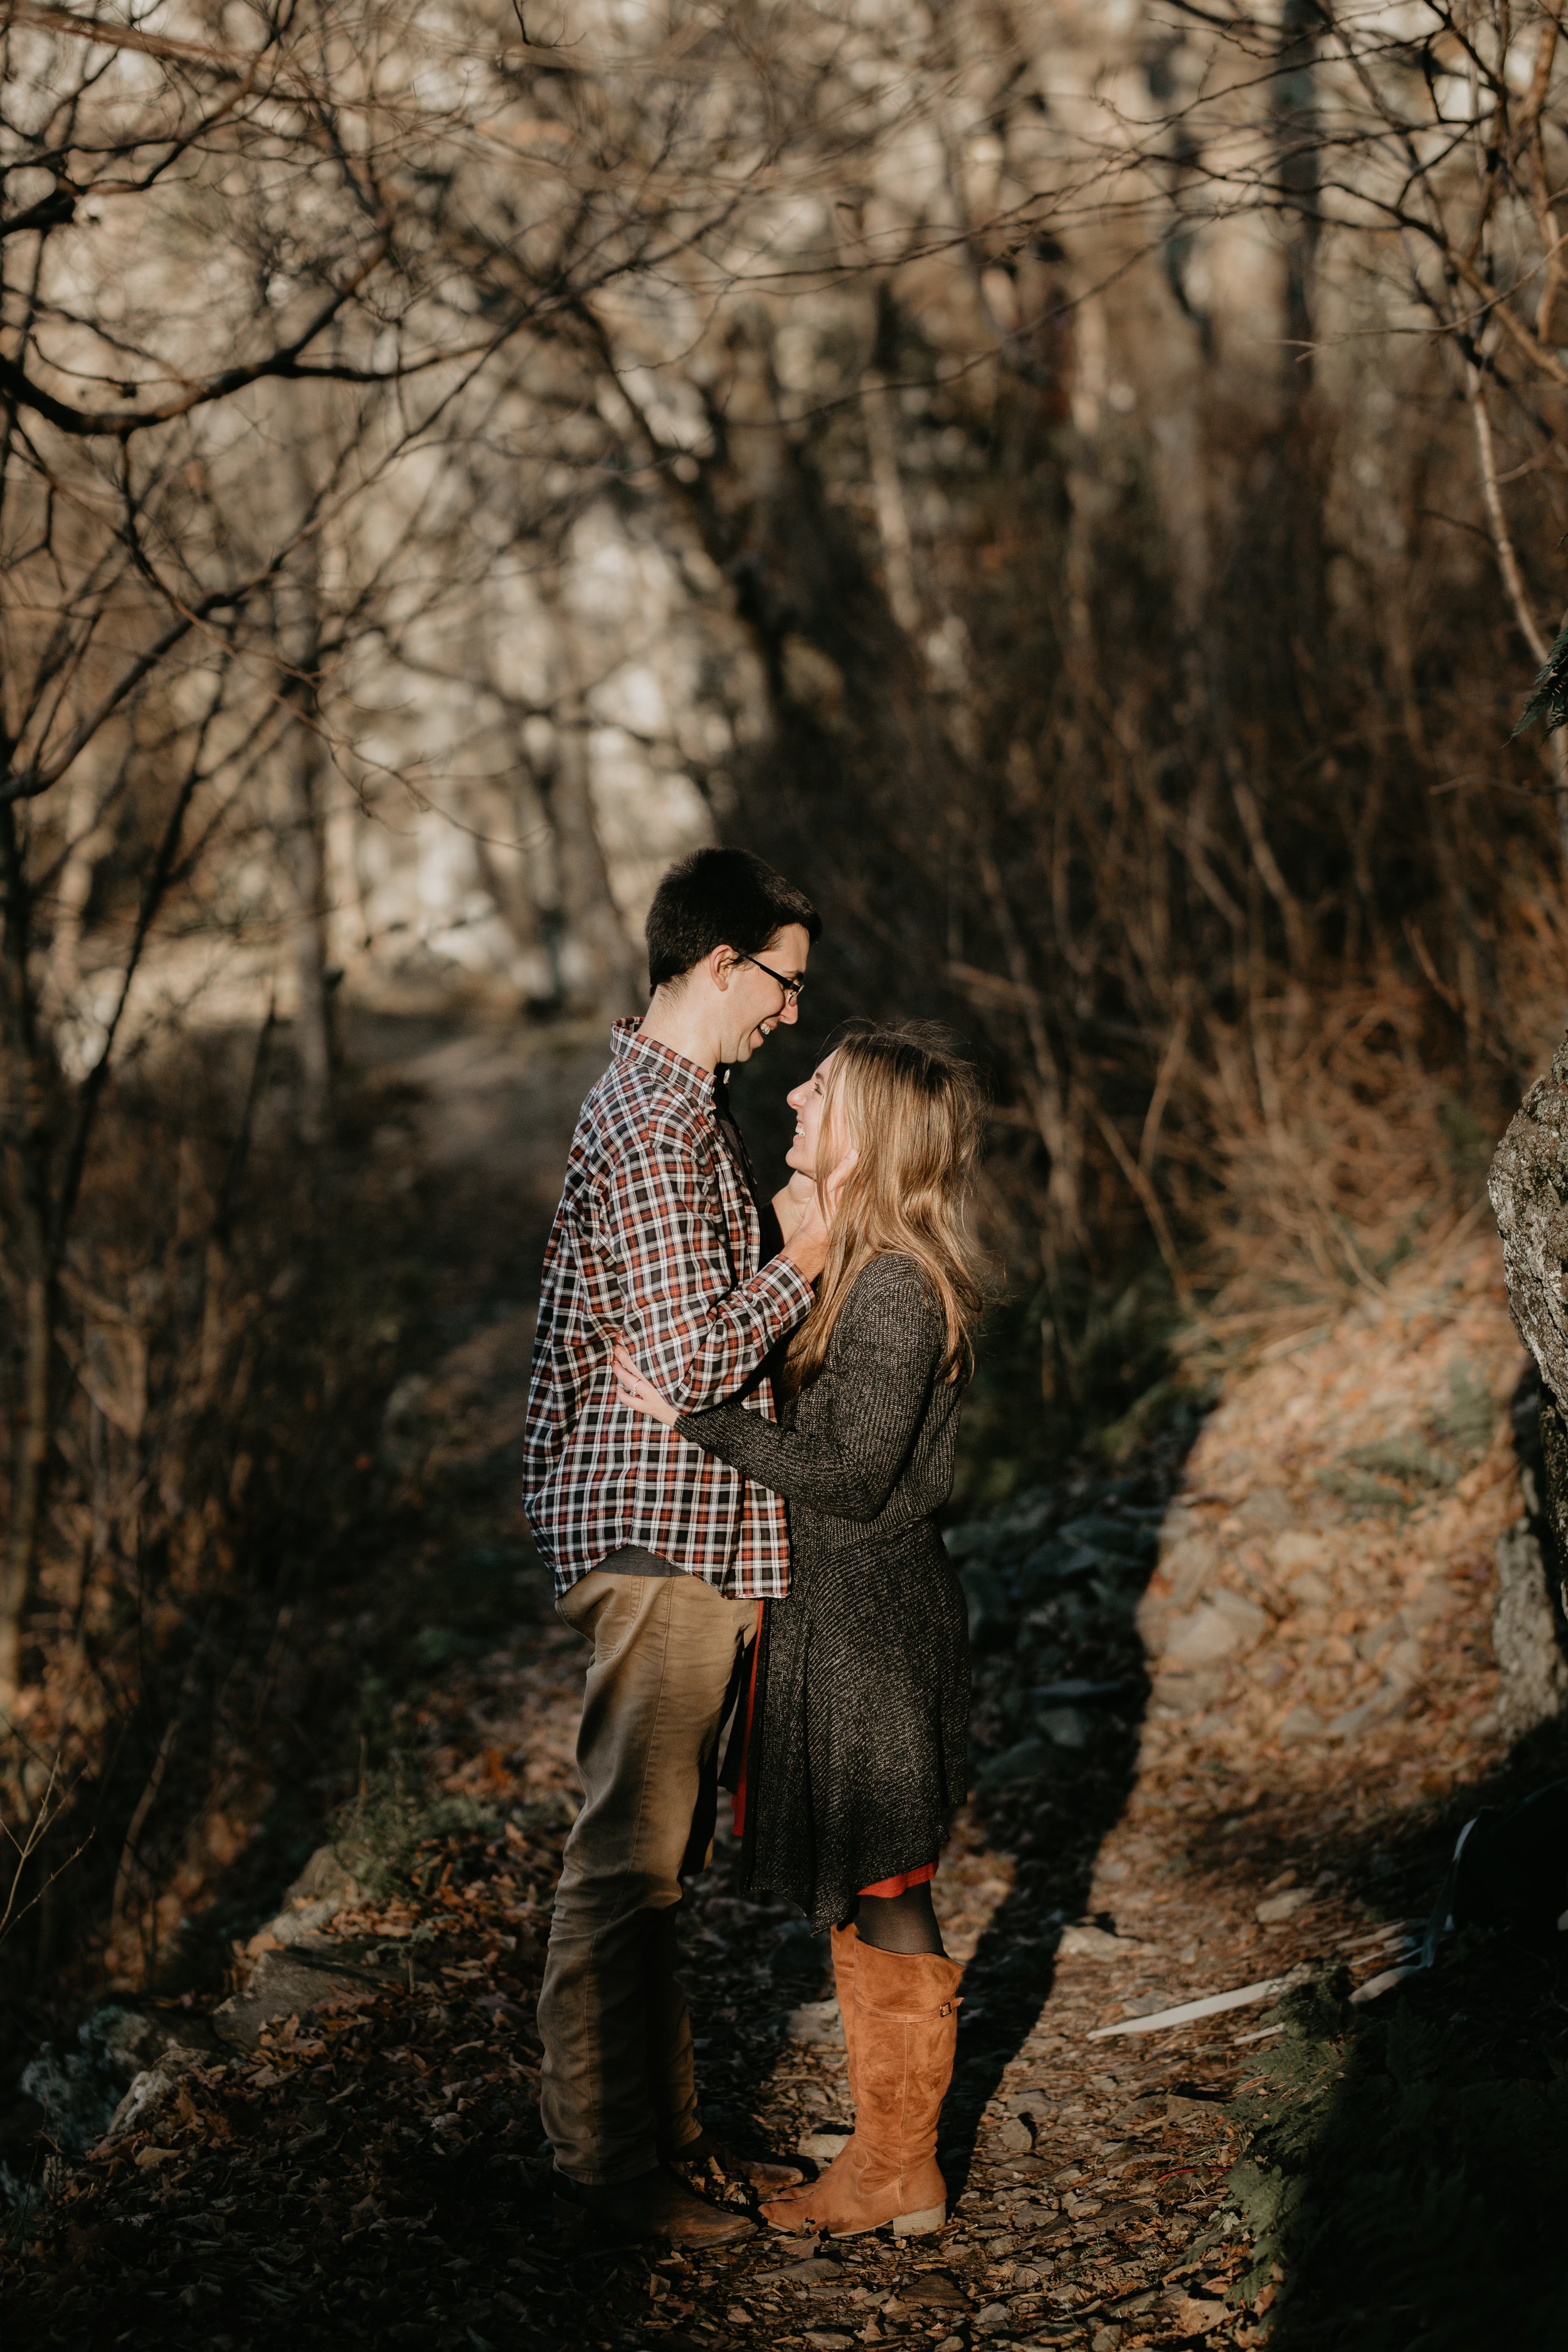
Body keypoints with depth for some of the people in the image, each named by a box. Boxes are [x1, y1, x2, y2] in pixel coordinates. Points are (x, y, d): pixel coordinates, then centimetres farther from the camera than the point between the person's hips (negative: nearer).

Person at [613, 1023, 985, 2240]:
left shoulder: (898, 1287, -20)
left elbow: (850, 1477, -22)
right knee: (864, 1899, 17)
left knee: (882, 1899, 2)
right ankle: (889, 2152, 28)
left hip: (871, 1626, -10)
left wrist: (694, 1417, -21)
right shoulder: (863, 1267, 9)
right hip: (841, 1618, 10)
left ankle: (902, 2174, 15)